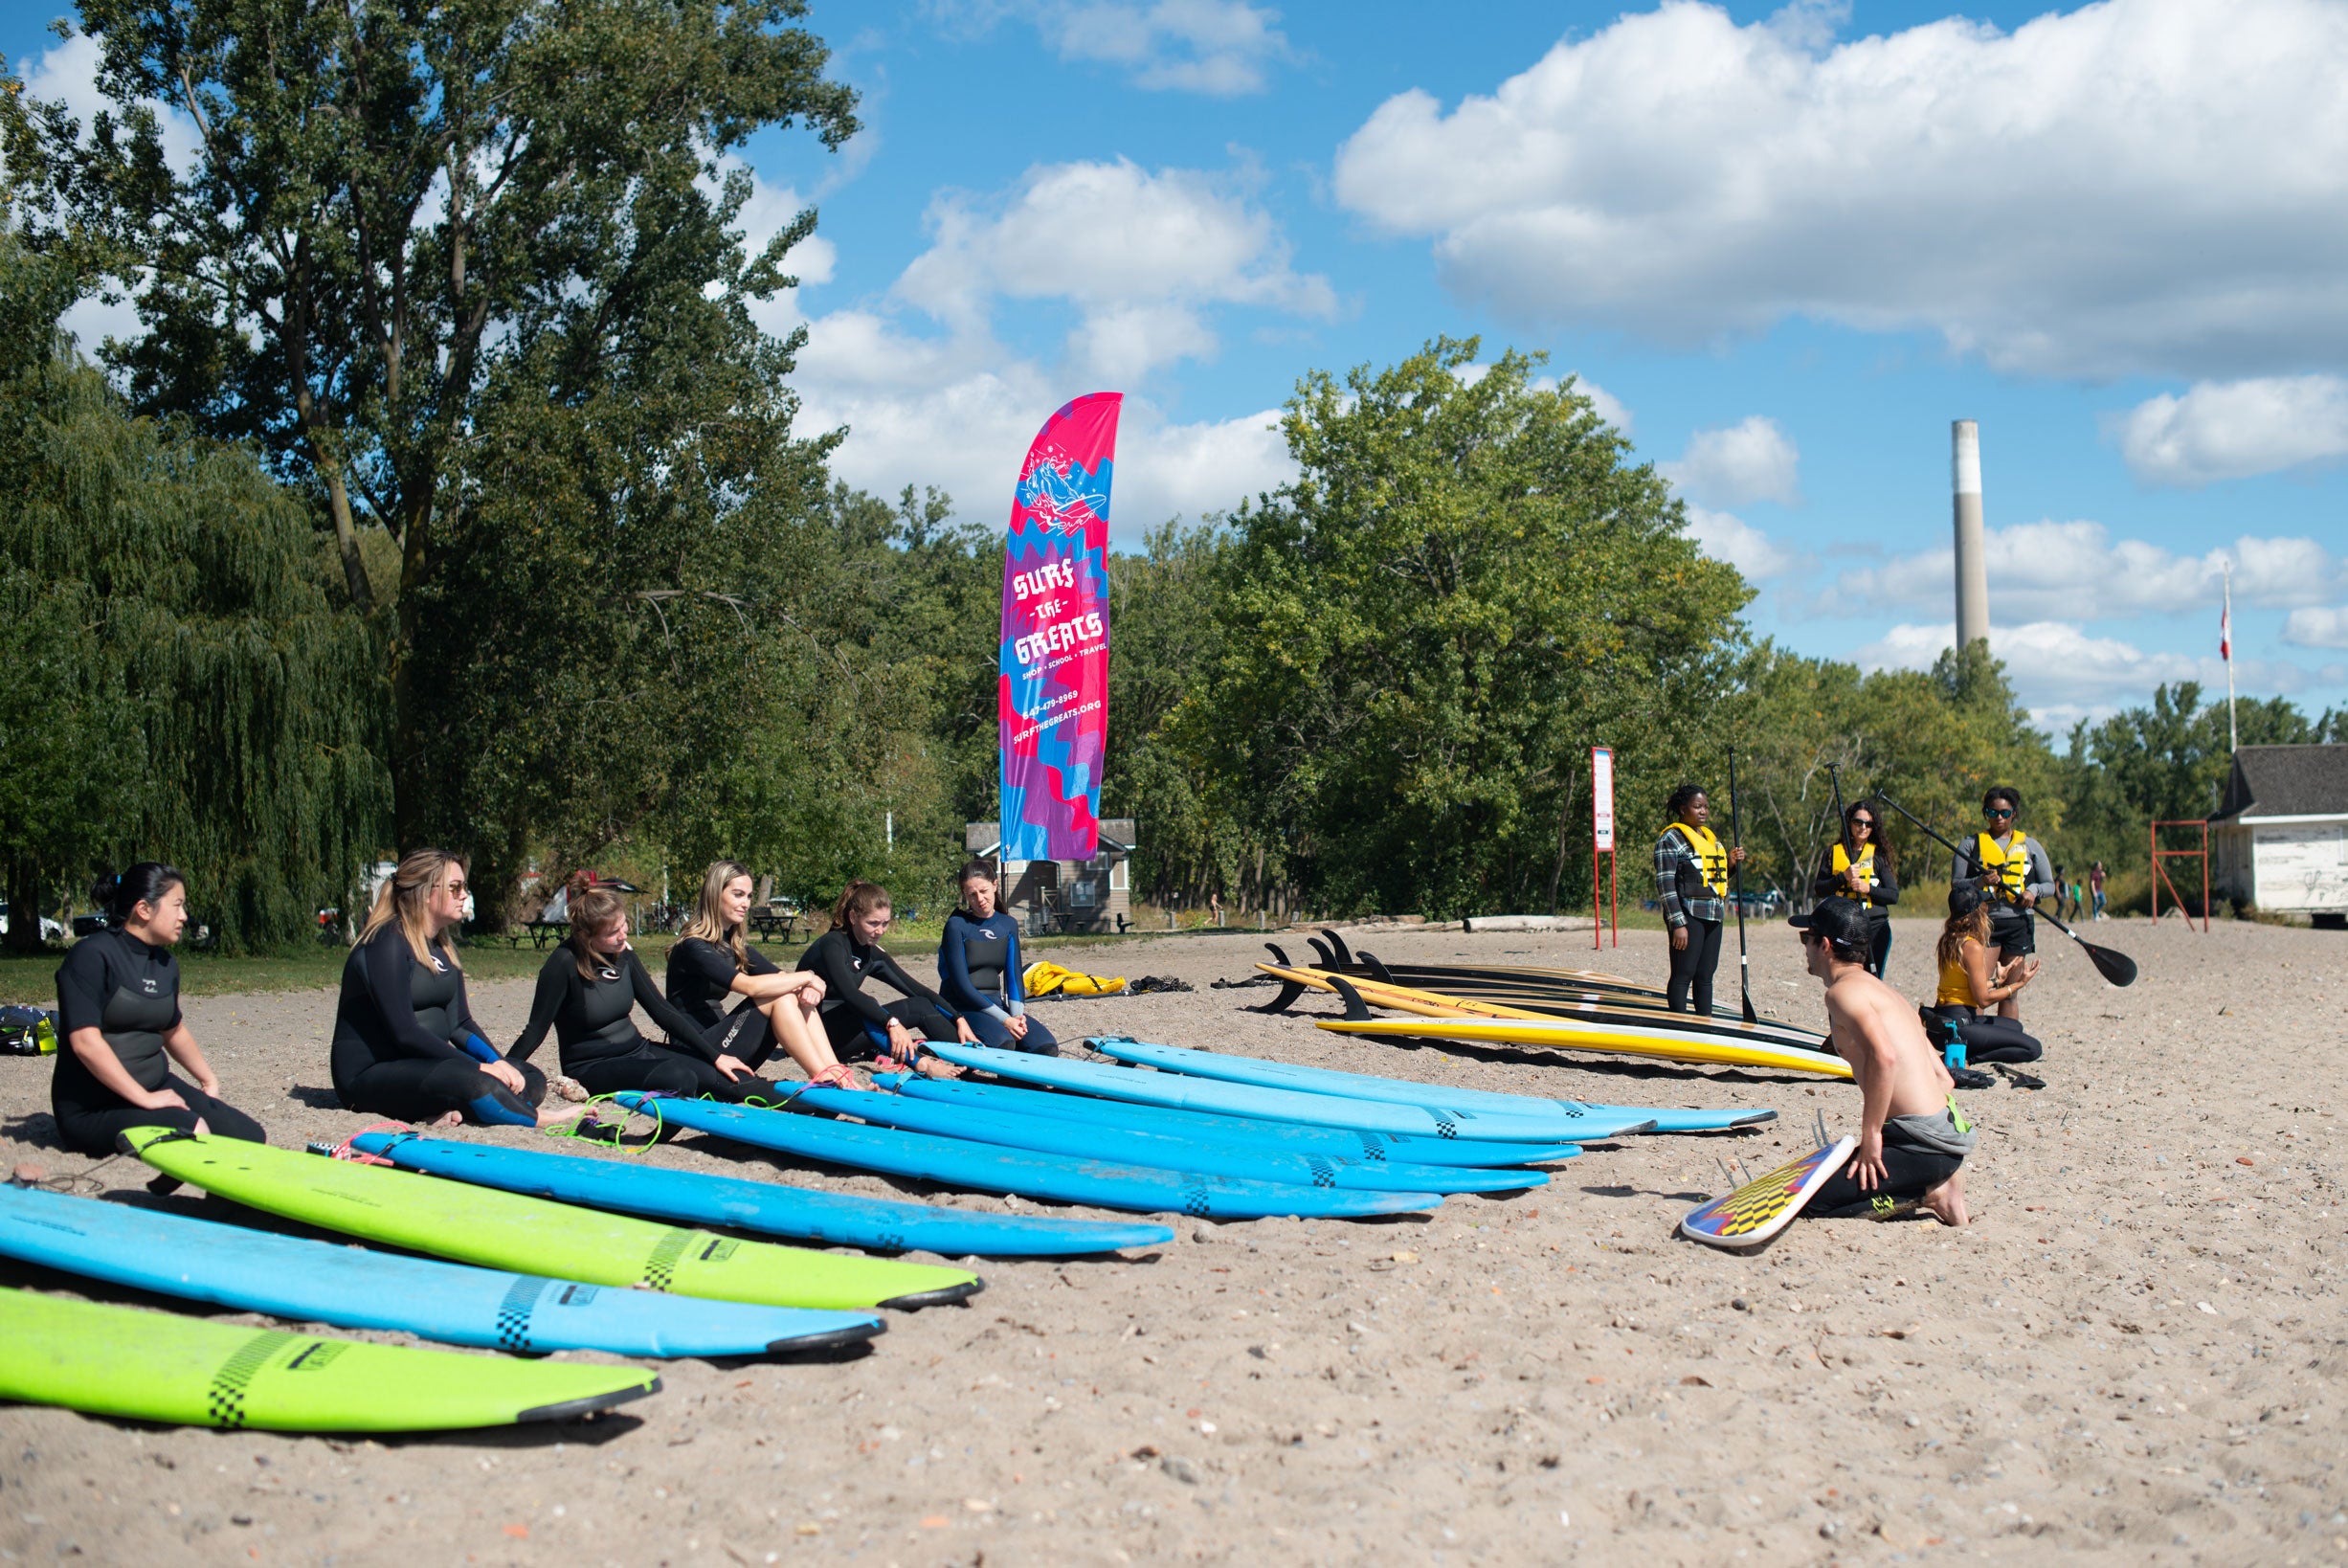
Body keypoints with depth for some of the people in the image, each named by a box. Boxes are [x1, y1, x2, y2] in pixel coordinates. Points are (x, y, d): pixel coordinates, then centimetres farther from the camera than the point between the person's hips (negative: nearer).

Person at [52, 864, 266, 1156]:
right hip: (92, 1107, -8)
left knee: (256, 1141, -9)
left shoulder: (165, 964, 11)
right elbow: (85, 1042, -22)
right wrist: (145, 1099, -23)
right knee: (193, 1130, -32)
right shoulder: (92, 956, -13)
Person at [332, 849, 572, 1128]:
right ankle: (537, 1119, -20)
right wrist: (478, 1066, -23)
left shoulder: (443, 948, 14)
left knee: (530, 1078, -8)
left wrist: (496, 1062, -9)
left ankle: (451, 1110, -29)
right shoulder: (387, 943, -14)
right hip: (368, 1074, -10)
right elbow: (403, 1032, -22)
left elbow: (459, 1023, 11)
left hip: (424, 1066, 10)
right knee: (471, 1080, -37)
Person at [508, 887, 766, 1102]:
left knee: (715, 1074, -15)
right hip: (592, 1068, -7)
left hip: (636, 1051, 7)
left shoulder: (623, 953, 1)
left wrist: (716, 1055, 2)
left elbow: (662, 1010, 5)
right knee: (679, 1078, -31)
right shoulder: (564, 964, -17)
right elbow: (536, 1030, -14)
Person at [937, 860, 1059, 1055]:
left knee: (1048, 1047, -19)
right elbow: (961, 984, -14)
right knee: (1004, 1043, -35)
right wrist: (1004, 1019, -19)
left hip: (996, 1004, 5)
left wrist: (1017, 1014, -15)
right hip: (962, 1007, -5)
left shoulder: (1008, 925, 11)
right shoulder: (957, 925, -8)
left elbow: (1013, 975, 5)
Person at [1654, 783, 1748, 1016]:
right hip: (1688, 915, -8)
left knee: (1705, 976, 11)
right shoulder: (1671, 839, -6)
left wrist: (1730, 863, 6)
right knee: (1683, 975, -6)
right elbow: (1665, 883, -13)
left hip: (1713, 916, 8)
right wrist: (1678, 924, -19)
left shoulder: (1711, 837, 19)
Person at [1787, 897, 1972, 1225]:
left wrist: (1870, 1136, -20)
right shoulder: (1885, 992, 20)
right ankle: (1934, 1181, 8)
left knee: (1811, 1202, -10)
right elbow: (1943, 1079, 19)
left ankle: (1930, 1193, -5)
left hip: (1923, 1138, -9)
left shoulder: (1844, 990, -10)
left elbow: (1884, 1057, -28)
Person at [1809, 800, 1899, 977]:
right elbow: (1818, 890, 3)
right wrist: (1843, 877, -11)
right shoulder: (1833, 852, 10)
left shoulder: (1879, 854, 8)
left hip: (1875, 927, -1)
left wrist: (1868, 889, -12)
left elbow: (1894, 895, 4)